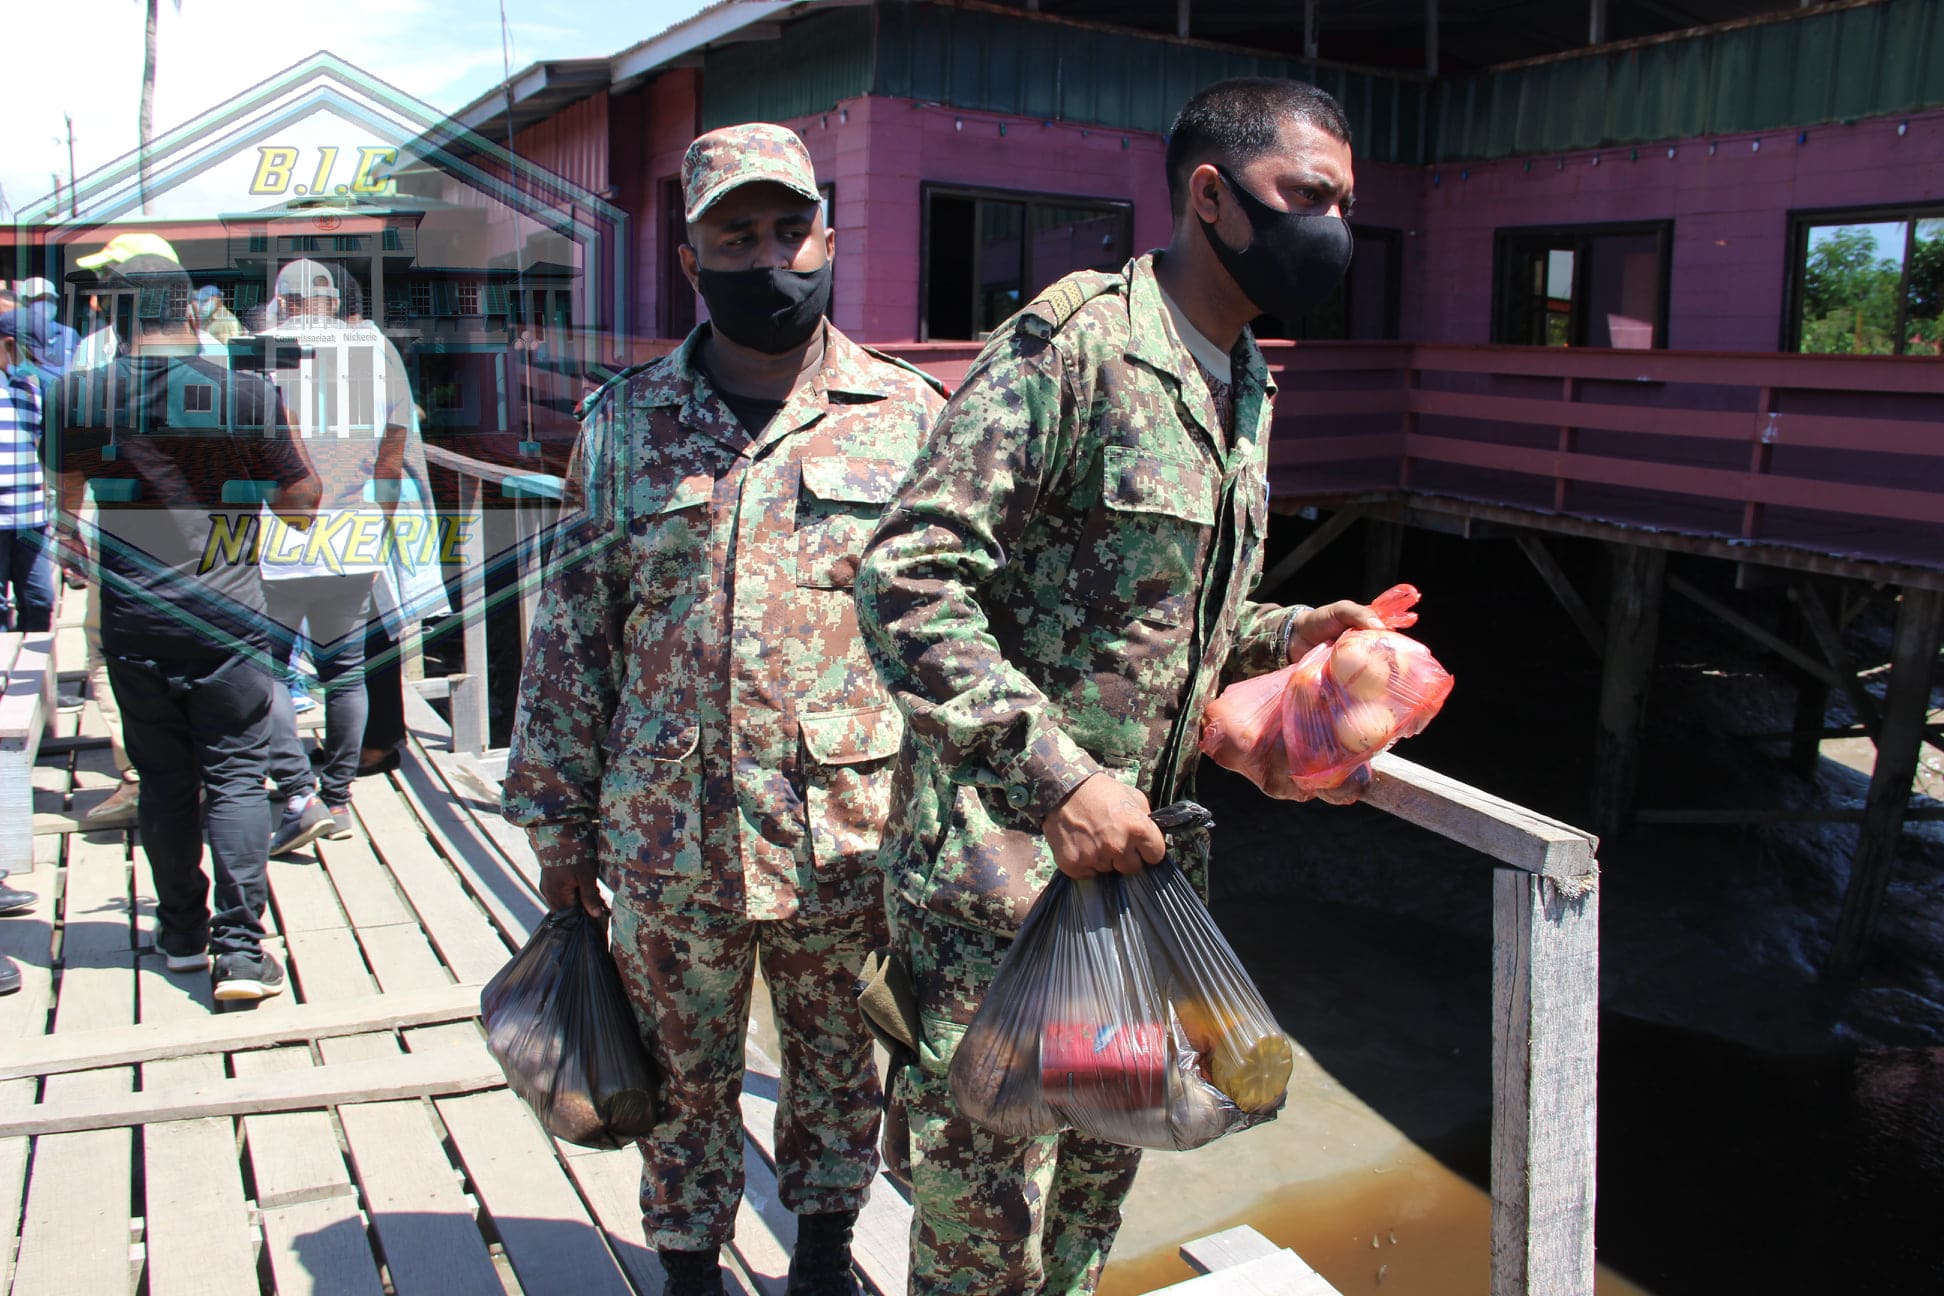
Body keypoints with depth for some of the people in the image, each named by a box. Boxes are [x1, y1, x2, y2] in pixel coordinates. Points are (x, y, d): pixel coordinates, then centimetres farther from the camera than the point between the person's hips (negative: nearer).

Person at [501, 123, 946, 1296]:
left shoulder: (908, 417, -2)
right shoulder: (627, 422, 2)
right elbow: (572, 630, 5)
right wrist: (560, 822, 5)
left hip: (852, 835, 0)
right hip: (668, 836, 1)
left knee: (839, 1059, 18)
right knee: (687, 1073, 17)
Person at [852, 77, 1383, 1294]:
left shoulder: (1245, 384, 12)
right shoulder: (1071, 341, -17)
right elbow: (909, 584, -23)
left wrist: (1295, 634, 5)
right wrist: (1058, 778, -27)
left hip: (1137, 856, 8)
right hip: (1002, 863, -8)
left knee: (1099, 1172, 22)